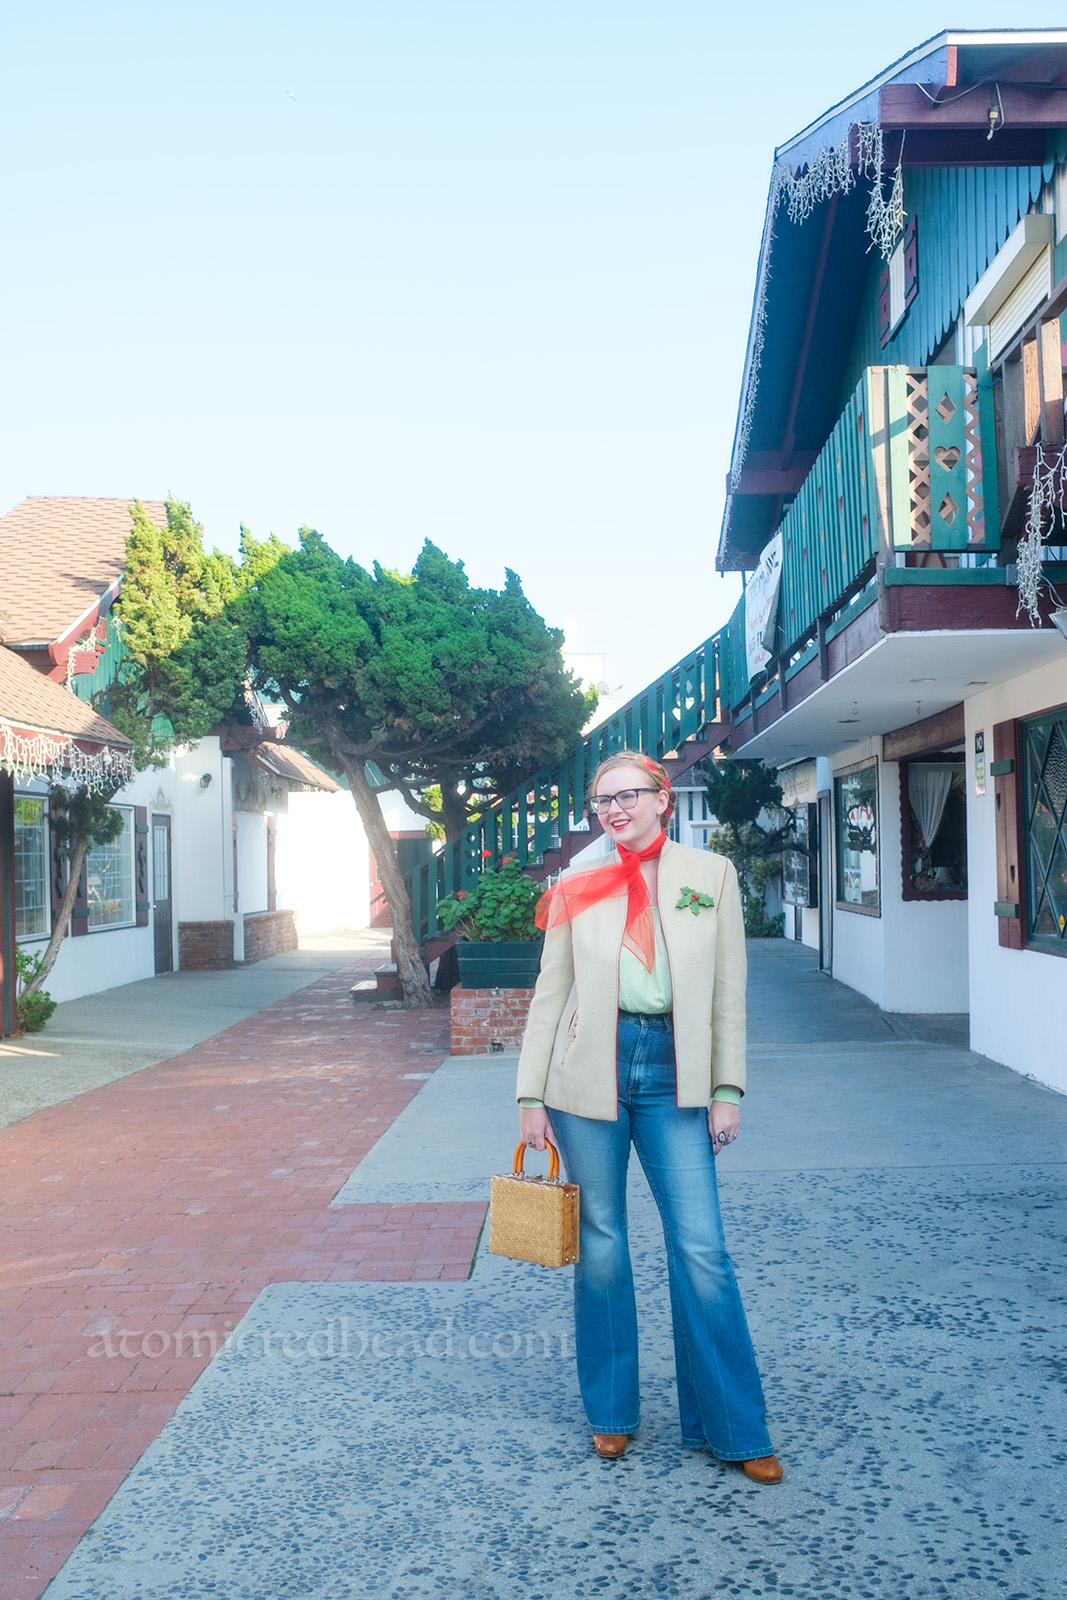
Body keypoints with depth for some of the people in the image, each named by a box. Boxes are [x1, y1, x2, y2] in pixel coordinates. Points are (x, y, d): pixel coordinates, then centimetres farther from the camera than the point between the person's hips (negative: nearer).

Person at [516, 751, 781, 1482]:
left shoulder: (710, 874, 3)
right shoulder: (578, 887, 4)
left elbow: (729, 992, 4)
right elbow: (549, 994, 5)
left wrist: (728, 1090, -1)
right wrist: (532, 1096, 1)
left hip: (673, 1072, 0)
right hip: (591, 1071, 1)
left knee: (701, 1249, -2)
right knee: (600, 1243, 10)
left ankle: (734, 1429, 15)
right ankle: (611, 1413, 27)